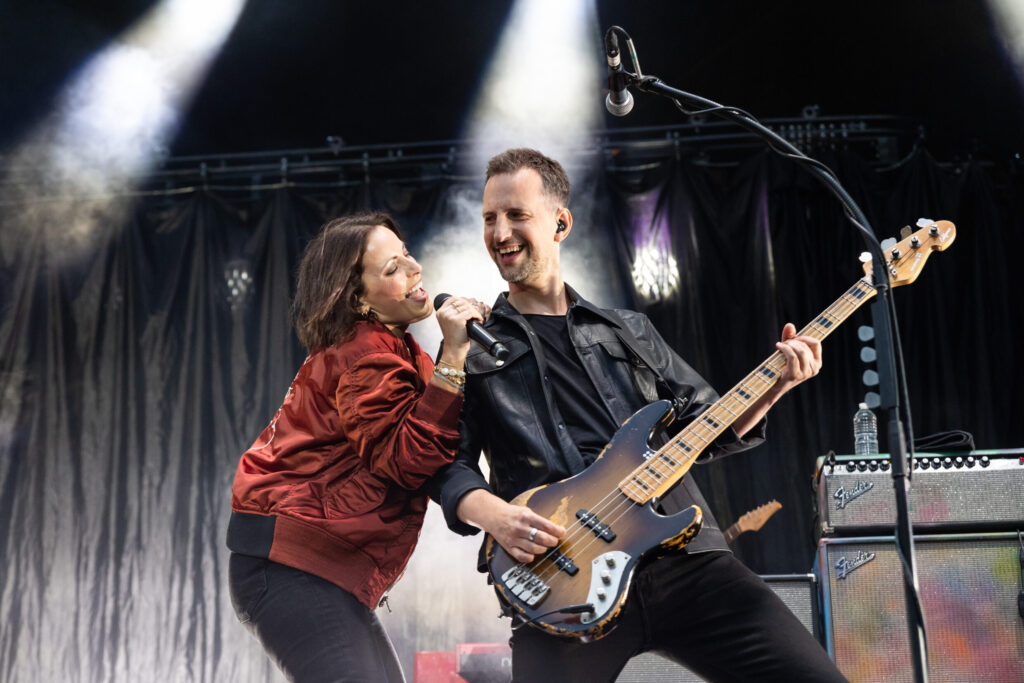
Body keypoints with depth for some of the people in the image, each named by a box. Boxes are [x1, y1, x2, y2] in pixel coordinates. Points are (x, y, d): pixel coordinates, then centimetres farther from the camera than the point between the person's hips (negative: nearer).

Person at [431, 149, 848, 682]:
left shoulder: (630, 332, 21)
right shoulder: (472, 349, 13)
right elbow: (447, 464, 6)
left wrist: (771, 388, 5)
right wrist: (493, 514, -14)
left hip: (684, 557, 2)